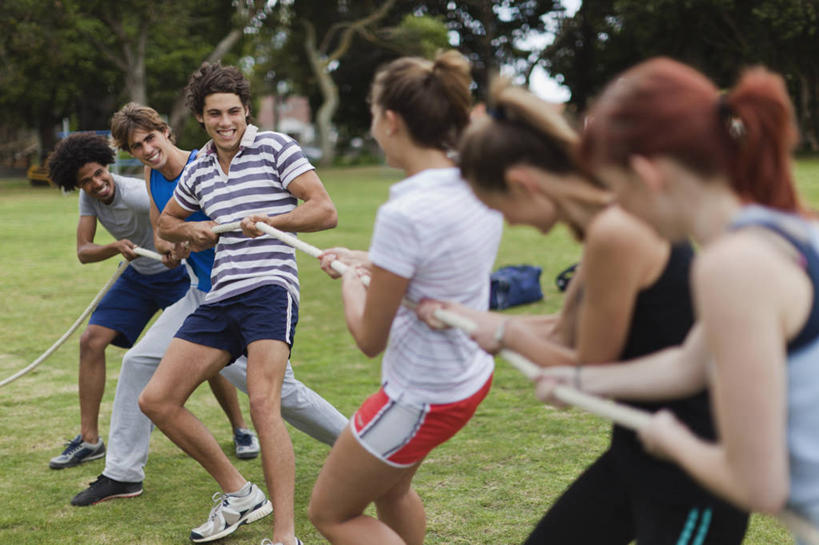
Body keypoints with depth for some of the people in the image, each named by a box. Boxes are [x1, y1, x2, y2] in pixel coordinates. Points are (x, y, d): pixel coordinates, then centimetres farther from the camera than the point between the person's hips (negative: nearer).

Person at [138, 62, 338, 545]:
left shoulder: (274, 147, 0)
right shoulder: (199, 168, 18)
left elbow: (326, 211, -6)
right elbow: (167, 221, 34)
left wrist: (268, 222, -17)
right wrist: (194, 231, 13)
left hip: (269, 287, -7)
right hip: (219, 297, 7)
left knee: (263, 403, -25)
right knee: (157, 400, 2)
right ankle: (239, 495, 14)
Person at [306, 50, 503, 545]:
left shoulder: (404, 215, -30)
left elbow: (370, 340, -19)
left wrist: (351, 283, 0)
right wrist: (367, 261, 15)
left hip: (423, 399, -8)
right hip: (471, 377, 9)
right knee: (390, 489, 31)